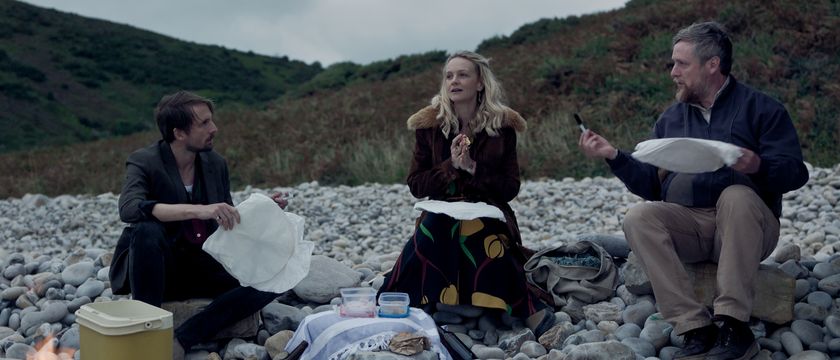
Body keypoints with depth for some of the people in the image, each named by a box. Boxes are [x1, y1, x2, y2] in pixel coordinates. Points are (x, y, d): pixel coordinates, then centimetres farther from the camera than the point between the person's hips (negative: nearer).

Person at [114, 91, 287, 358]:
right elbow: (129, 208, -33)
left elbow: (228, 224, 14)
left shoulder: (216, 163, 4)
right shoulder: (144, 162, -11)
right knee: (147, 230, -36)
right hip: (159, 270, -5)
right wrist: (198, 210, -42)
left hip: (203, 267, 5)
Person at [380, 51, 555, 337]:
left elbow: (510, 188, -3)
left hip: (489, 215, -1)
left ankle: (528, 310, -24)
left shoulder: (502, 125, 0)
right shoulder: (429, 125, 2)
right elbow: (415, 185, 0)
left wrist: (474, 168, -19)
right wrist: (450, 166, -17)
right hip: (441, 216, 2)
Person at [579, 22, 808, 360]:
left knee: (737, 195, -35)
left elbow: (795, 172, -4)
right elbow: (651, 185, 18)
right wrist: (613, 155, 5)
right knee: (638, 216, -25)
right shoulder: (669, 119, 19)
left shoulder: (760, 108, 7)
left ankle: (733, 326, -35)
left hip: (744, 227, -3)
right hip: (686, 223, 4)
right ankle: (697, 328, -31)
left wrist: (759, 166, -25)